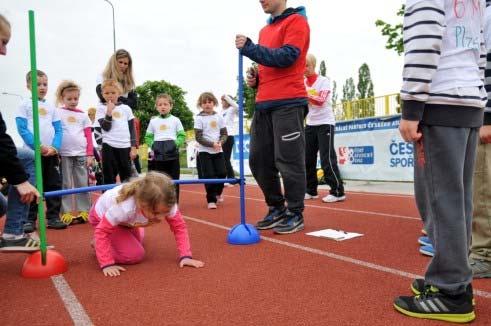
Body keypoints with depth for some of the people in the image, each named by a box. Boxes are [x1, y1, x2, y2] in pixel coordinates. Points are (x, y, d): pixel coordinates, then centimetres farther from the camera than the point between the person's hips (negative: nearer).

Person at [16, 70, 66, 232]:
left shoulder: (51, 107, 12)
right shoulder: (25, 105, 2)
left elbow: (58, 130, 8)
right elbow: (22, 129, -6)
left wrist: (55, 147, -9)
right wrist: (38, 146, -16)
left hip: (52, 153, 3)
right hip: (32, 152, -3)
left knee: (54, 185, 5)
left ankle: (53, 217, 13)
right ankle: (30, 219, 10)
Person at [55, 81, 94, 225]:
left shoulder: (83, 115, 10)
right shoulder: (58, 113, 4)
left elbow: (89, 136, 8)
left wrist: (90, 154, 2)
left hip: (81, 154, 2)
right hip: (64, 154, -2)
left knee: (83, 183, 5)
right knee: (65, 184, 3)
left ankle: (84, 211, 12)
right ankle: (66, 213, 9)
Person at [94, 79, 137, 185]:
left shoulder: (126, 108, 8)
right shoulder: (101, 108, 3)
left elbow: (132, 129, 8)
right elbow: (106, 127, -8)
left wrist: (133, 147, 1)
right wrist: (109, 111, -16)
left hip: (125, 146, 2)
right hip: (109, 146, -2)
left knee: (126, 177, 9)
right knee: (109, 178, 3)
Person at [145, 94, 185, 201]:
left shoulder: (175, 120, 6)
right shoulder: (153, 121, 11)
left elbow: (182, 136, 4)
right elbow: (148, 137, 11)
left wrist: (176, 143, -13)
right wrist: (152, 145, -7)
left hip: (172, 153, -1)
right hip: (157, 154, 2)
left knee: (173, 179, 2)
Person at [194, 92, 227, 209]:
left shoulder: (218, 117, 5)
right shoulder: (199, 118, -5)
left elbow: (224, 133, 7)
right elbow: (198, 138, -10)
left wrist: (220, 143, -14)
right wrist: (212, 144, -20)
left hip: (218, 151, 3)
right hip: (204, 151, -3)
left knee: (222, 173, 2)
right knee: (209, 176, -5)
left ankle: (217, 192, 31)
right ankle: (211, 199, 9)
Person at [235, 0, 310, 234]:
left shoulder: (296, 21, 0)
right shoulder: (264, 30, 23)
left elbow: (286, 57, -14)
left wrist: (249, 48, -13)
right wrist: (255, 78, 11)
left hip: (288, 103, -8)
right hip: (263, 105, 8)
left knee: (288, 161, -5)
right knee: (259, 160, 7)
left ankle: (295, 215, 8)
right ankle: (277, 209, 20)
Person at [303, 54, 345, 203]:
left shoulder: (324, 81, -7)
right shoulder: (302, 83, 9)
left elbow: (320, 101, -23)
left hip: (325, 123, -6)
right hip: (310, 124, 6)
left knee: (327, 159, -10)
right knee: (307, 159, 4)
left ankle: (338, 192, -4)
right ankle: (311, 191, 14)